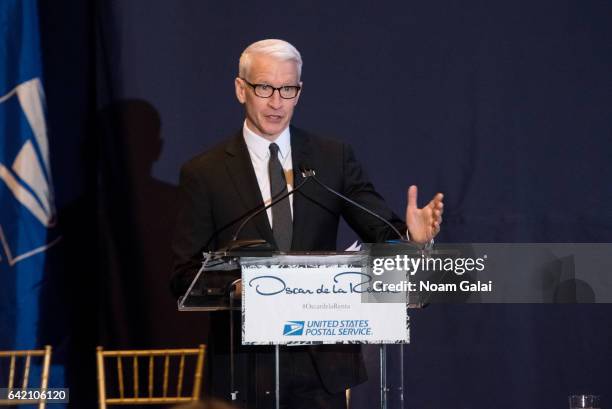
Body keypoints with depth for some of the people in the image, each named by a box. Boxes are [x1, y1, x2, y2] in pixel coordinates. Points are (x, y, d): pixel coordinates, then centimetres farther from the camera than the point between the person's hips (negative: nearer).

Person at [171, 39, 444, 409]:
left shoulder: (334, 157, 7)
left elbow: (381, 230, -2)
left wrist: (412, 236, -25)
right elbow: (185, 274, -1)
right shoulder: (204, 173, 1)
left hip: (322, 361, 2)